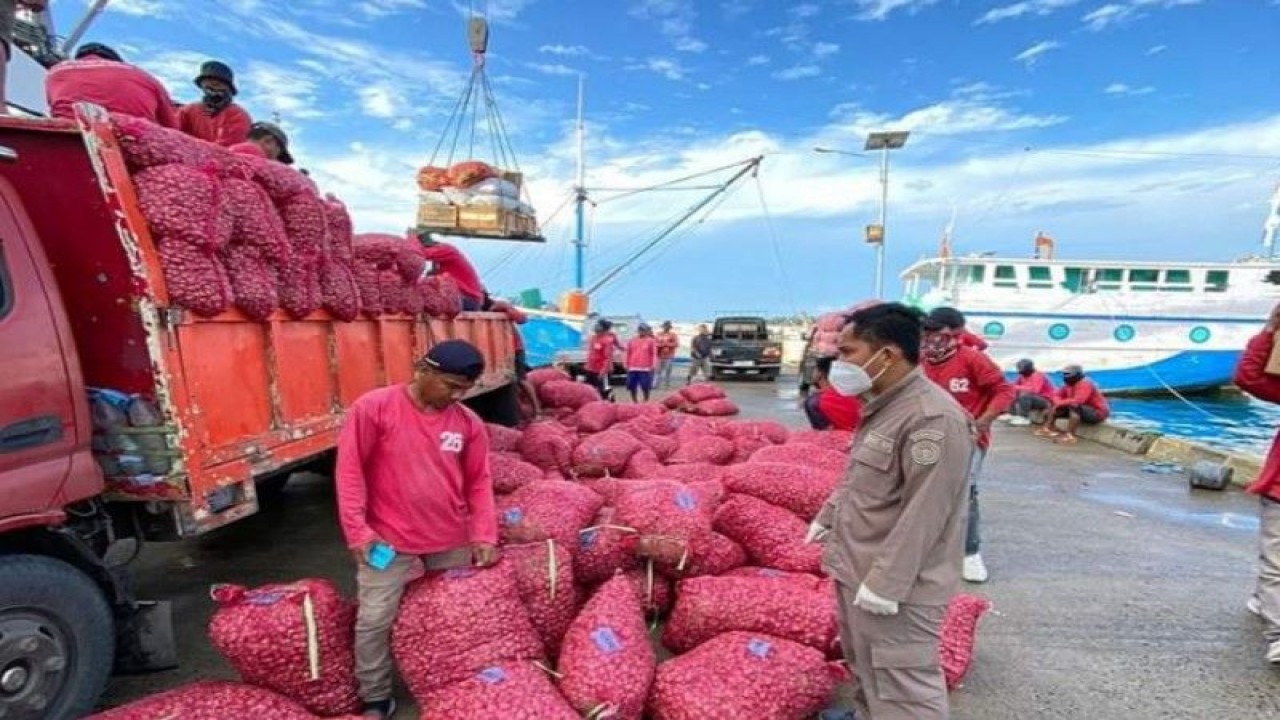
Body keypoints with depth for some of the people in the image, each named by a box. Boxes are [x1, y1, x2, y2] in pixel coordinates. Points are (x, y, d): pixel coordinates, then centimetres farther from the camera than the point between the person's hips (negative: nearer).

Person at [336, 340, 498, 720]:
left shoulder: (469, 422, -3)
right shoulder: (373, 408, -13)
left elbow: (479, 482, 3)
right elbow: (350, 470, -10)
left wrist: (484, 534, -4)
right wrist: (357, 529, -13)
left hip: (452, 541, 4)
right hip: (388, 539, -3)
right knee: (374, 620, 4)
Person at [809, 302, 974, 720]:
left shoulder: (933, 419, -25)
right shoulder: (883, 406, 7)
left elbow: (922, 515, -26)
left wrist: (885, 583, -23)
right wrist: (828, 516, 25)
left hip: (895, 585, -10)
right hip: (857, 568, 10)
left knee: (904, 686, 2)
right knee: (864, 665, 27)